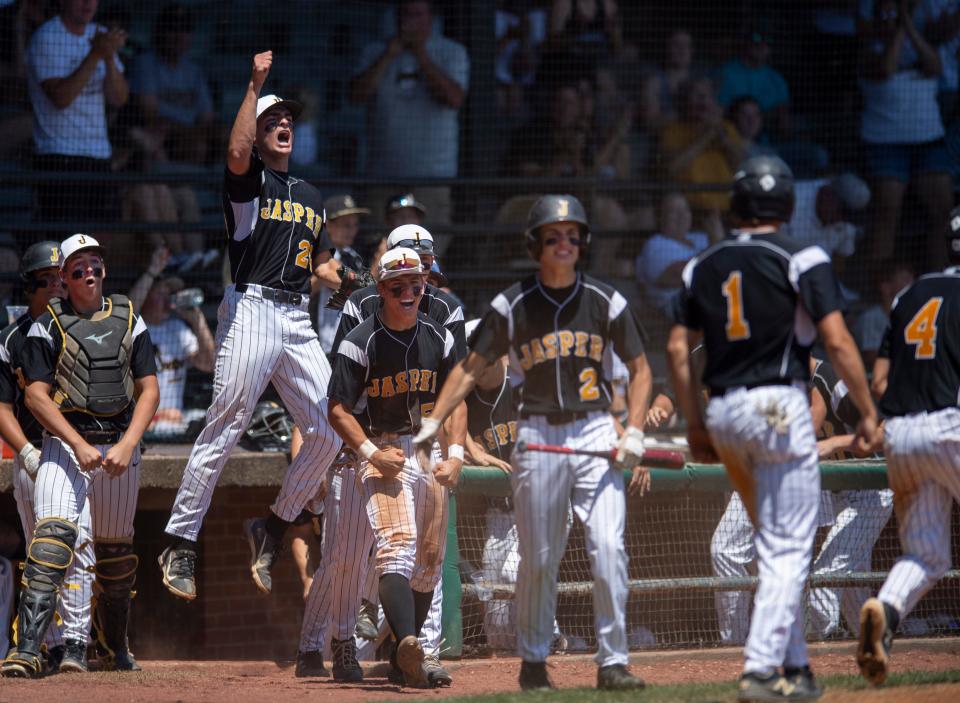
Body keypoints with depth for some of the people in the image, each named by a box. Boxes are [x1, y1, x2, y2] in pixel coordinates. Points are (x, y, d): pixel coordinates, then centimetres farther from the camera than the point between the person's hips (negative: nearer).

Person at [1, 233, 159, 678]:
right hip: (65, 441, -3)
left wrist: (127, 445, -9)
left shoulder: (129, 320, 10)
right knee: (52, 537, -21)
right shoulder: (47, 326, 1)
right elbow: (36, 396, -6)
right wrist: (80, 446, -18)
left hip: (120, 444, 3)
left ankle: (116, 649, 30)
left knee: (115, 550, 12)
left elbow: (149, 390, 6)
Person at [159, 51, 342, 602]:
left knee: (330, 430, -2)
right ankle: (181, 544, -9)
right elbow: (237, 154, -20)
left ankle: (274, 528, 13)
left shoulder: (311, 196, 24)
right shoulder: (249, 181, 4)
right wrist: (255, 86, -15)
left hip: (299, 318, 6)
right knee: (225, 429, -11)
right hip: (252, 307, -6)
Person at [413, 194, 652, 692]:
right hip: (538, 435, 0)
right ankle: (533, 661, 18)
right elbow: (470, 368, 6)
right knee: (538, 559, 4)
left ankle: (612, 663, -5)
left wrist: (633, 433, -2)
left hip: (596, 433, 0)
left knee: (608, 548, -11)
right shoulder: (512, 304, 2)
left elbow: (639, 368, 11)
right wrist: (433, 422, -5)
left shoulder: (605, 300, 4)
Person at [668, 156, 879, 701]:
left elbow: (678, 350, 11)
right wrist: (868, 412, -6)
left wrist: (696, 426, 17)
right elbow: (837, 341, -12)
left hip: (724, 412, 6)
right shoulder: (802, 260, -5)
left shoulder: (703, 266, 11)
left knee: (778, 546, 17)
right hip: (780, 408, -6)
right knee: (788, 549, -4)